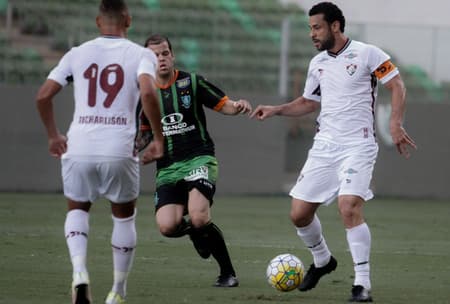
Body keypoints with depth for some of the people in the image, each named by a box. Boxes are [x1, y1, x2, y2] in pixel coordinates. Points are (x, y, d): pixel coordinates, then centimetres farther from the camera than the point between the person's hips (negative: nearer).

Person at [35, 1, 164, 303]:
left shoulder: (78, 53, 10)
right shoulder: (141, 55, 2)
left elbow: (43, 96, 7)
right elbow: (148, 93, -16)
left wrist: (53, 136, 22)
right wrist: (158, 139, -6)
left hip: (79, 149, 1)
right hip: (119, 151, -1)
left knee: (77, 209, 23)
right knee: (124, 216, 21)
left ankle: (79, 270, -4)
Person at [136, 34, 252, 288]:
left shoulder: (191, 82, 1)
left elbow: (222, 104, 4)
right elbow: (144, 132, 21)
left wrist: (237, 106, -19)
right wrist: (134, 145, 0)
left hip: (199, 159, -3)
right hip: (167, 168, 3)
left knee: (198, 218, -27)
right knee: (167, 226, -19)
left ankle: (228, 273, -7)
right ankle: (195, 229, 20)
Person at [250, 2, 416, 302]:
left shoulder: (367, 53, -6)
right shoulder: (317, 63, 13)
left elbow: (397, 85, -7)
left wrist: (396, 123, -19)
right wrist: (276, 110, 11)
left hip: (357, 145, -7)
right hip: (324, 145, 7)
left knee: (349, 207, -24)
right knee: (299, 213, 4)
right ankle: (322, 261, 33)